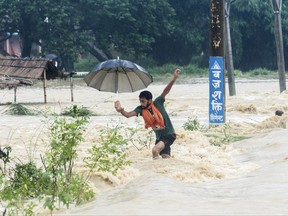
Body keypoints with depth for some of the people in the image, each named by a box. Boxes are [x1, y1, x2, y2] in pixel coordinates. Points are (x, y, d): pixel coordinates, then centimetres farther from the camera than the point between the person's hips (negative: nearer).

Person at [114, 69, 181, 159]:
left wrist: (174, 79, -40)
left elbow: (165, 91, -28)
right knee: (165, 158, 11)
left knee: (155, 150, -25)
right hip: (159, 137, 7)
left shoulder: (157, 103, -16)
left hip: (169, 134, -7)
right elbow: (128, 114, -16)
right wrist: (121, 110, -39)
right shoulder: (141, 109, -4)